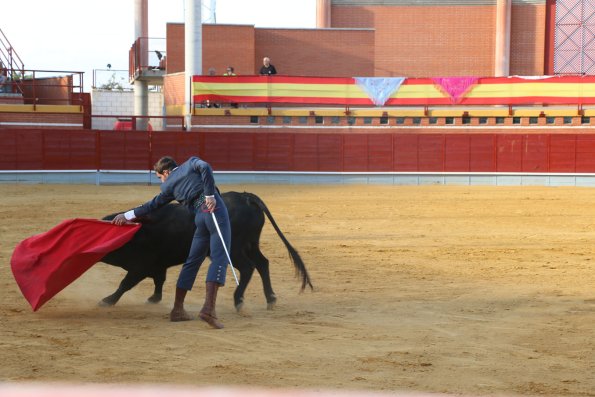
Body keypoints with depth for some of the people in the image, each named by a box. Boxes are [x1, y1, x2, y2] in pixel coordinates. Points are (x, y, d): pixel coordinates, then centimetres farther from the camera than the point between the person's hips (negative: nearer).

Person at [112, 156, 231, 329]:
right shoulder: (191, 163, 18)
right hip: (215, 209, -3)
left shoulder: (169, 186, 21)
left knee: (192, 261, 17)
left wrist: (128, 215, 42)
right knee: (219, 258, -9)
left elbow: (153, 205, 30)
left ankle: (178, 309, 20)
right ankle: (209, 308, -23)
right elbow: (205, 167, -5)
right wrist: (210, 195, -8)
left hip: (199, 217, 3)